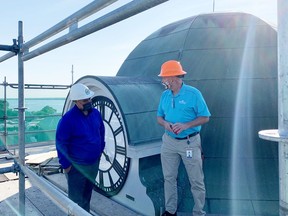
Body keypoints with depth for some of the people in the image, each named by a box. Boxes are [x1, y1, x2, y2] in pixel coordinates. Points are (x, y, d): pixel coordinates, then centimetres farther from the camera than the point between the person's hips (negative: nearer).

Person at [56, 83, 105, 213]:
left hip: (94, 162, 6)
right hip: (77, 166, -6)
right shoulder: (68, 119, -22)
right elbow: (61, 143, -17)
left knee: (87, 192, 24)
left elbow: (101, 132, 12)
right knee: (76, 198, 8)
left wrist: (100, 150, 13)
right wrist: (65, 164, -14)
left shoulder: (95, 113, -3)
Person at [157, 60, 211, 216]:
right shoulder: (164, 95, 4)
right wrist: (165, 123, -12)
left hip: (190, 142, -5)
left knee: (196, 181, 5)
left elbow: (205, 117, -9)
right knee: (169, 178, 12)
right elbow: (159, 117, 11)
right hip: (169, 141, 5)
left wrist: (186, 125, -23)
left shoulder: (193, 93, -12)